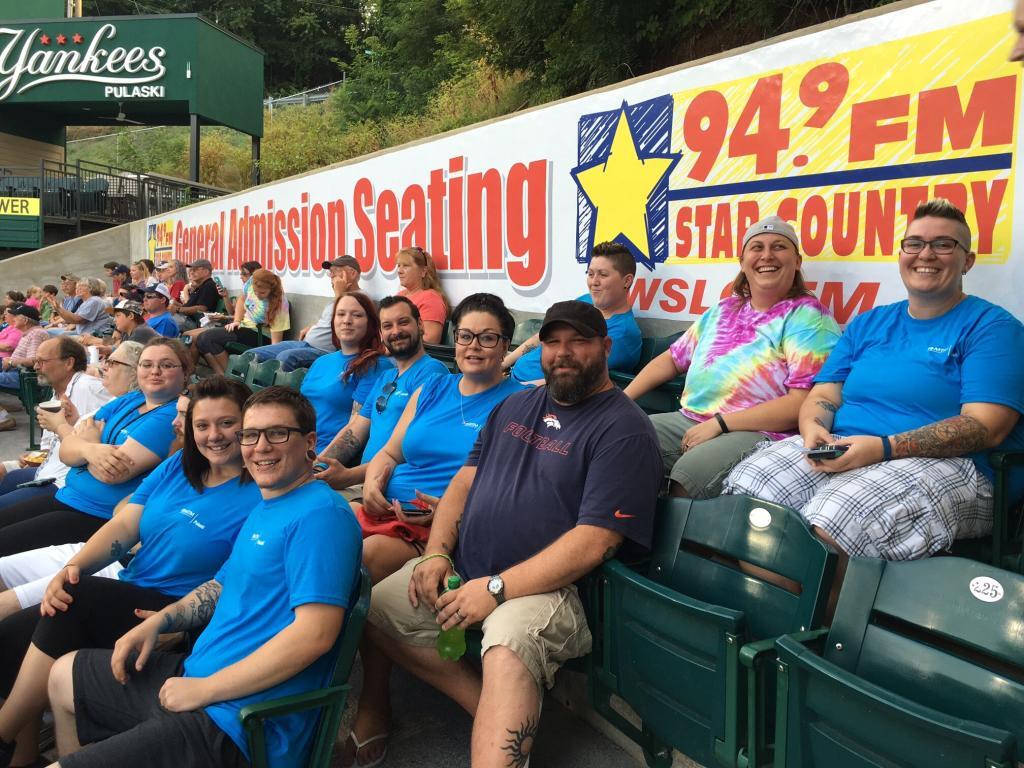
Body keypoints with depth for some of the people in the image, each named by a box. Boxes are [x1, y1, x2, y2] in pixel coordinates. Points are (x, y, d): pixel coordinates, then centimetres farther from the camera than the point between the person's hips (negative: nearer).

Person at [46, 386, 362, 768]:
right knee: (63, 676, 25)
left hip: (234, 725, -10)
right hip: (196, 672, 10)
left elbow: (315, 633, -27)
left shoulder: (321, 514, -20)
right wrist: (157, 621, 7)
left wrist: (203, 690, -20)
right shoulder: (264, 509, 13)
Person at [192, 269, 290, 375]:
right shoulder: (251, 282, -9)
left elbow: (276, 340, -25)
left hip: (258, 335, -8)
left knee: (207, 337, -25)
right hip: (242, 325, 8)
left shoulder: (279, 304, -25)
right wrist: (236, 321, 0)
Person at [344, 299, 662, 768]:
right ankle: (491, 710, 1)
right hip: (461, 571, 8)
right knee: (369, 610, 0)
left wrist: (496, 589, -20)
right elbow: (464, 480, 15)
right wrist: (436, 553, -2)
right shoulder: (518, 405, 15)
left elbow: (593, 543, -17)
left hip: (545, 586, -8)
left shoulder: (624, 429, -9)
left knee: (509, 646, -37)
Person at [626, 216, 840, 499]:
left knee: (689, 471, -34)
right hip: (688, 419, 7)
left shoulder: (808, 318, -3)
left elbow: (801, 404, -14)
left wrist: (719, 423, -16)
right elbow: (672, 358, 24)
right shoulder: (723, 310, 18)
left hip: (760, 433, -6)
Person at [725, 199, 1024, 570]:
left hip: (939, 464, -5)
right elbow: (824, 394, 14)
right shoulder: (867, 323, 20)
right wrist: (813, 427, -12)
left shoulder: (991, 327, 3)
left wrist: (885, 447, -22)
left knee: (832, 520, -37)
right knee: (742, 490, -22)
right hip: (836, 450, 5)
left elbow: (986, 426, -9)